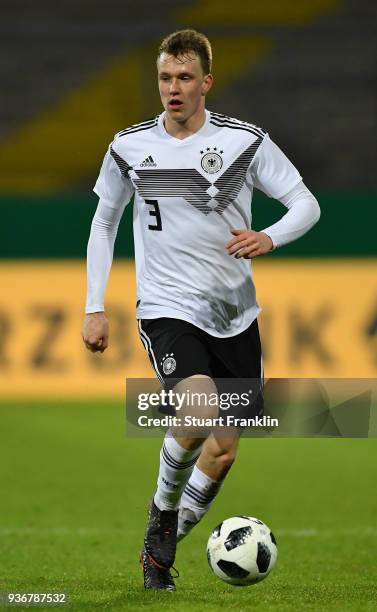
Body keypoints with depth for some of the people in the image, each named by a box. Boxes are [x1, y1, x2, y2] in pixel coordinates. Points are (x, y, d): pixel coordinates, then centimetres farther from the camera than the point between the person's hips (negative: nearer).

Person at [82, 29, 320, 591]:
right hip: (167, 308, -2)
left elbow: (306, 203, -4)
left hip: (235, 314, 2)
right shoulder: (130, 147, -1)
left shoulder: (245, 141, -4)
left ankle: (160, 547, 25)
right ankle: (162, 512, -2)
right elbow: (104, 223, 12)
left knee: (224, 449, 4)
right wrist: (95, 307, 6)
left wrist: (269, 238, -25)